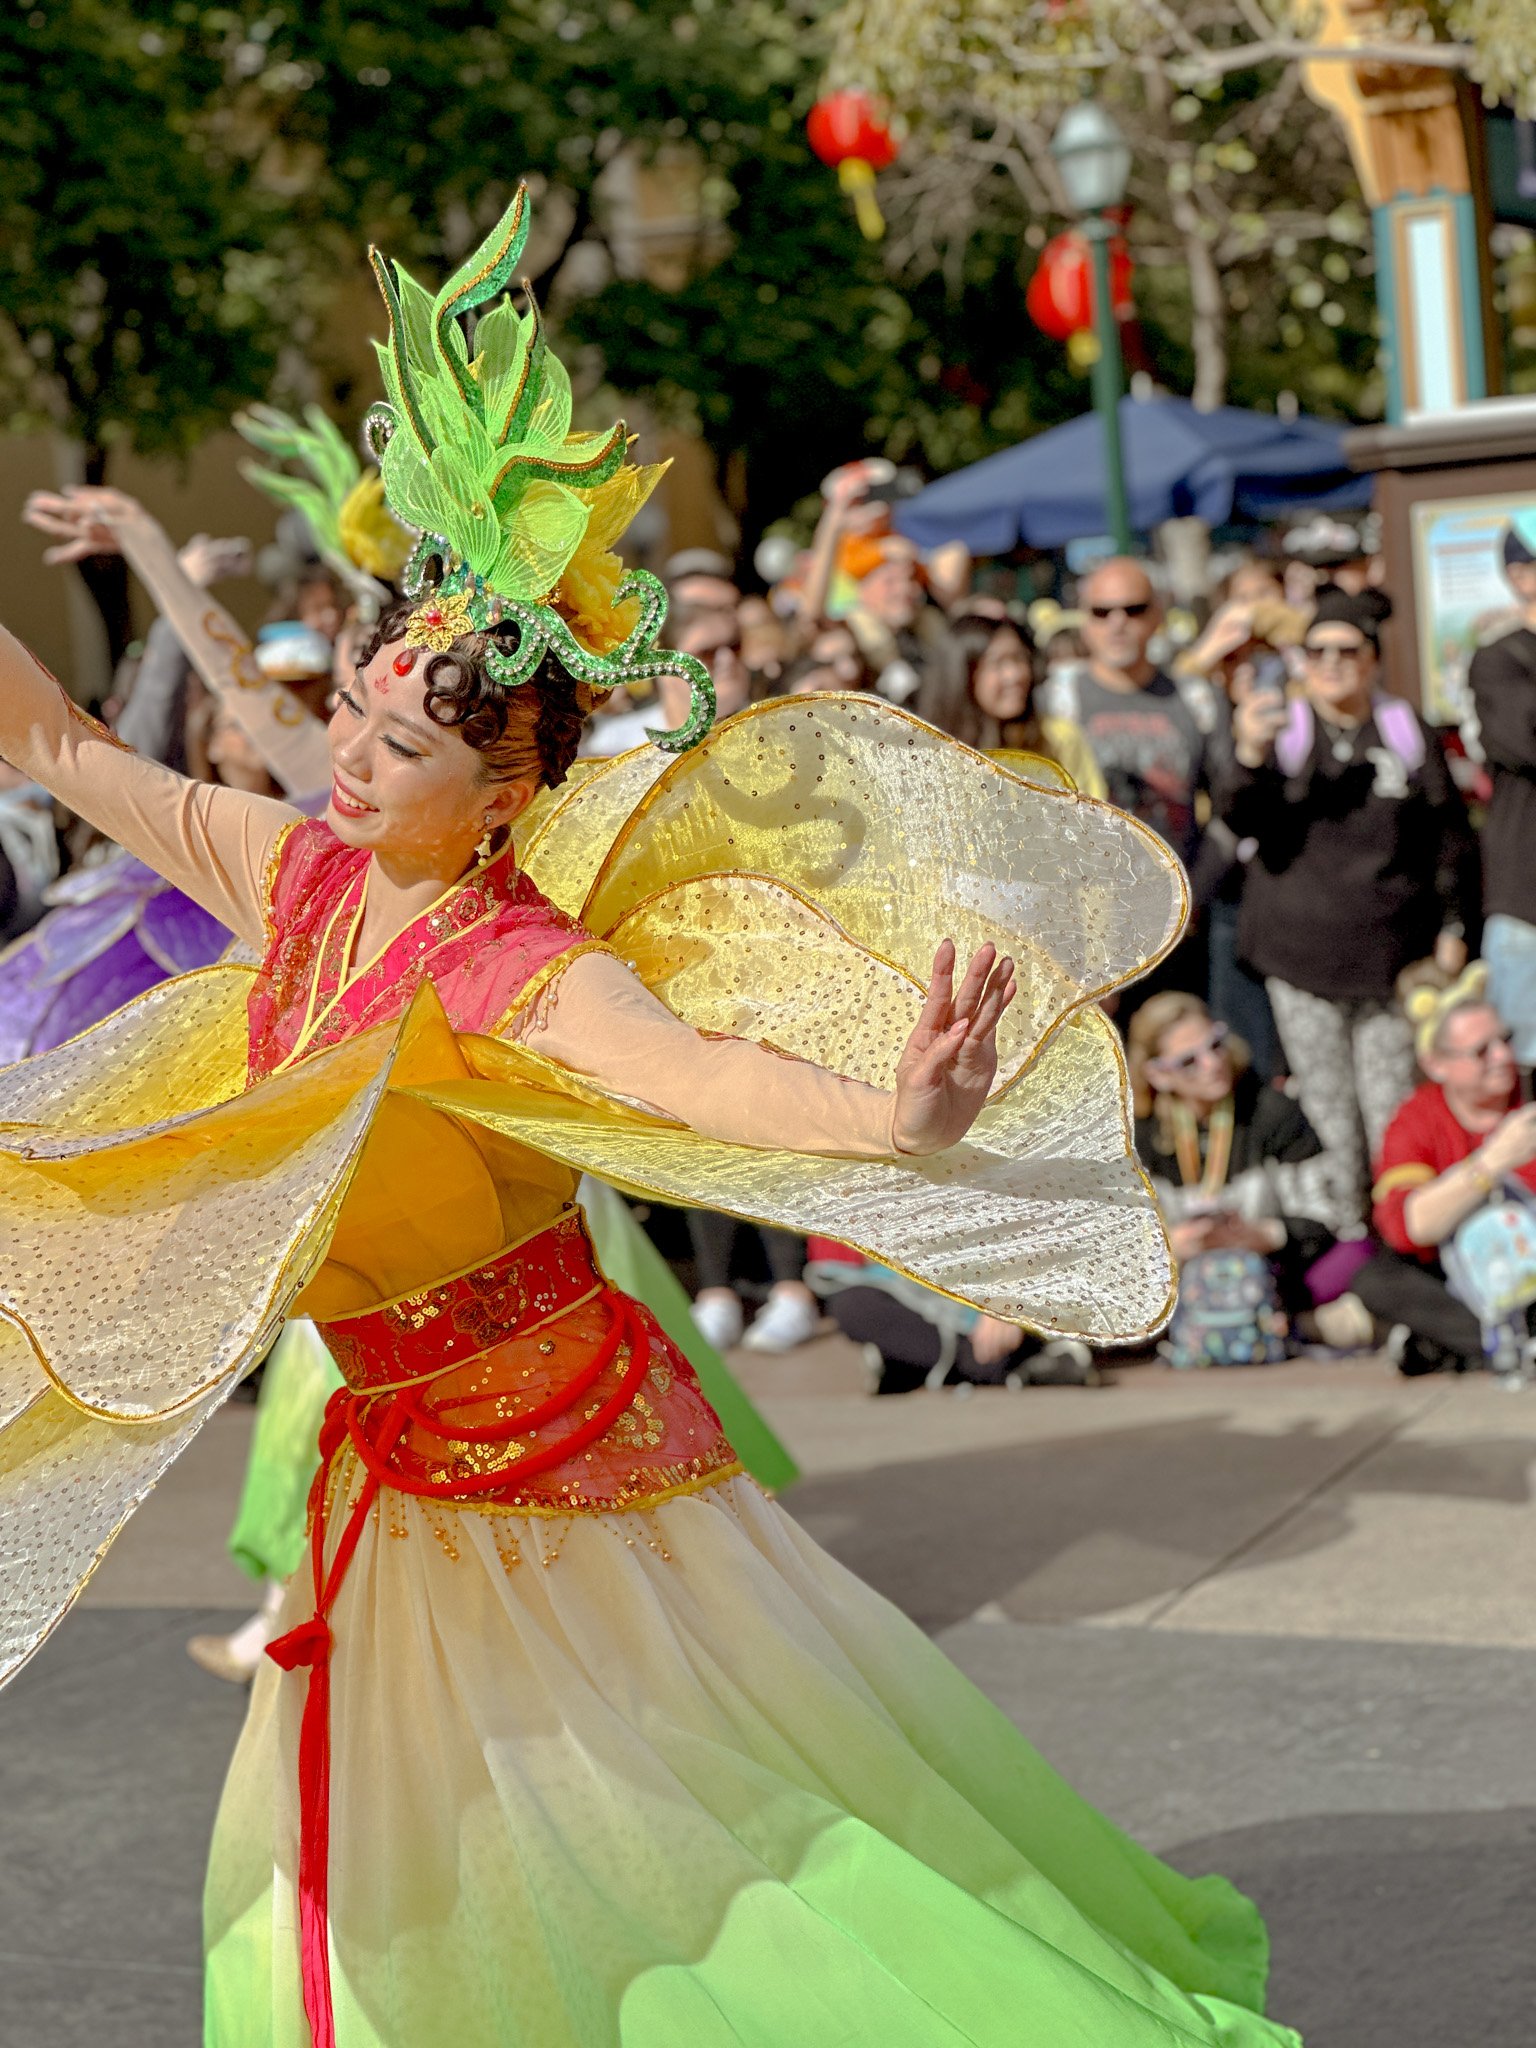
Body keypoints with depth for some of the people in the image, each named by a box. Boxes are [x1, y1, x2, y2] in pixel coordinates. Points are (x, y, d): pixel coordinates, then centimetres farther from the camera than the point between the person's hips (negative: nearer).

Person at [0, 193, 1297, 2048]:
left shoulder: (511, 967, -26)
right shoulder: (296, 875, -5)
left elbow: (696, 1070, -46)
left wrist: (896, 1120, -64)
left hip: (571, 1444, -7)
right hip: (395, 1459, 7)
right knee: (360, 1875, 17)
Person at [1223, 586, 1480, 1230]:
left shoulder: (1407, 731, 7)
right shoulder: (1282, 730, 4)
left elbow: (1451, 834, 12)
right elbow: (1242, 820, -11)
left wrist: (1453, 924, 7)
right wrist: (1250, 756, -30)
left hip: (1394, 949, 0)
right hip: (1302, 948, 0)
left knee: (1392, 1102, 0)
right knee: (1326, 1103, 2)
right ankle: (1344, 1222, 12)